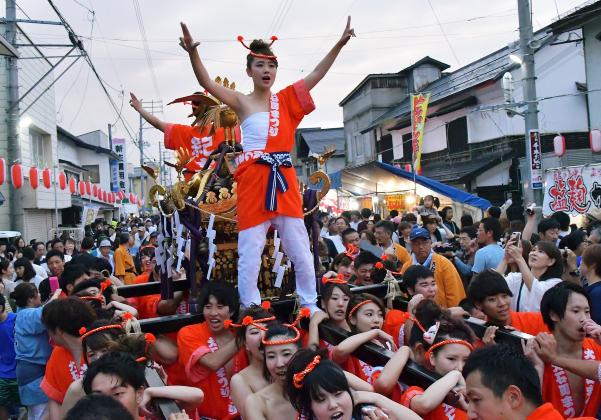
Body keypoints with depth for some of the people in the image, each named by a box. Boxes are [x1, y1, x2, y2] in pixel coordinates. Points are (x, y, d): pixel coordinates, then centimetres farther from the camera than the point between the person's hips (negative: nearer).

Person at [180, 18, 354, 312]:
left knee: (300, 249, 9)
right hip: (253, 179, -3)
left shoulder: (286, 99, 12)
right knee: (250, 252, -1)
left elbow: (317, 74, 9)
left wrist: (339, 44, 0)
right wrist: (192, 52, -26)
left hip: (284, 178, 4)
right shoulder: (241, 102, 3)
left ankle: (311, 308, 22)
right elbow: (206, 83, -9)